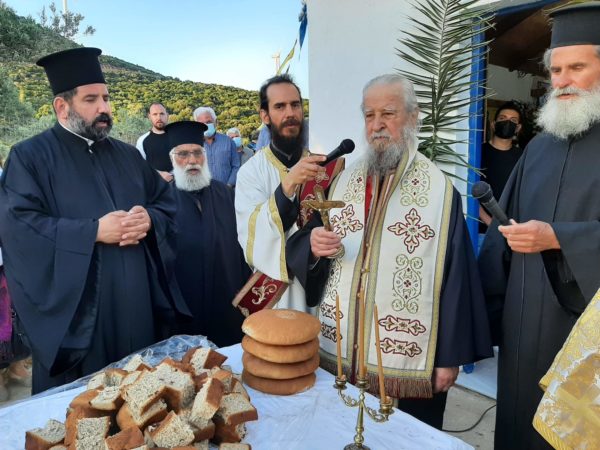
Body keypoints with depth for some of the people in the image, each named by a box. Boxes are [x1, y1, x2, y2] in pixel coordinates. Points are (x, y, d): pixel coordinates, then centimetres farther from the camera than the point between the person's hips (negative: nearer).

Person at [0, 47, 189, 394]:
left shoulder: (128, 155, 14)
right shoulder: (30, 156, -2)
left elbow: (168, 202, 13)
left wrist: (149, 220, -10)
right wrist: (94, 231, -21)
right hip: (73, 311, -4)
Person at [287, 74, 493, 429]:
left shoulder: (440, 189, -9)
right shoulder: (344, 181, 4)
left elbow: (455, 275, -9)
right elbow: (305, 250, 5)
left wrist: (450, 357, -8)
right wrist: (313, 245, -18)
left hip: (409, 358, -3)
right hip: (340, 350, 4)